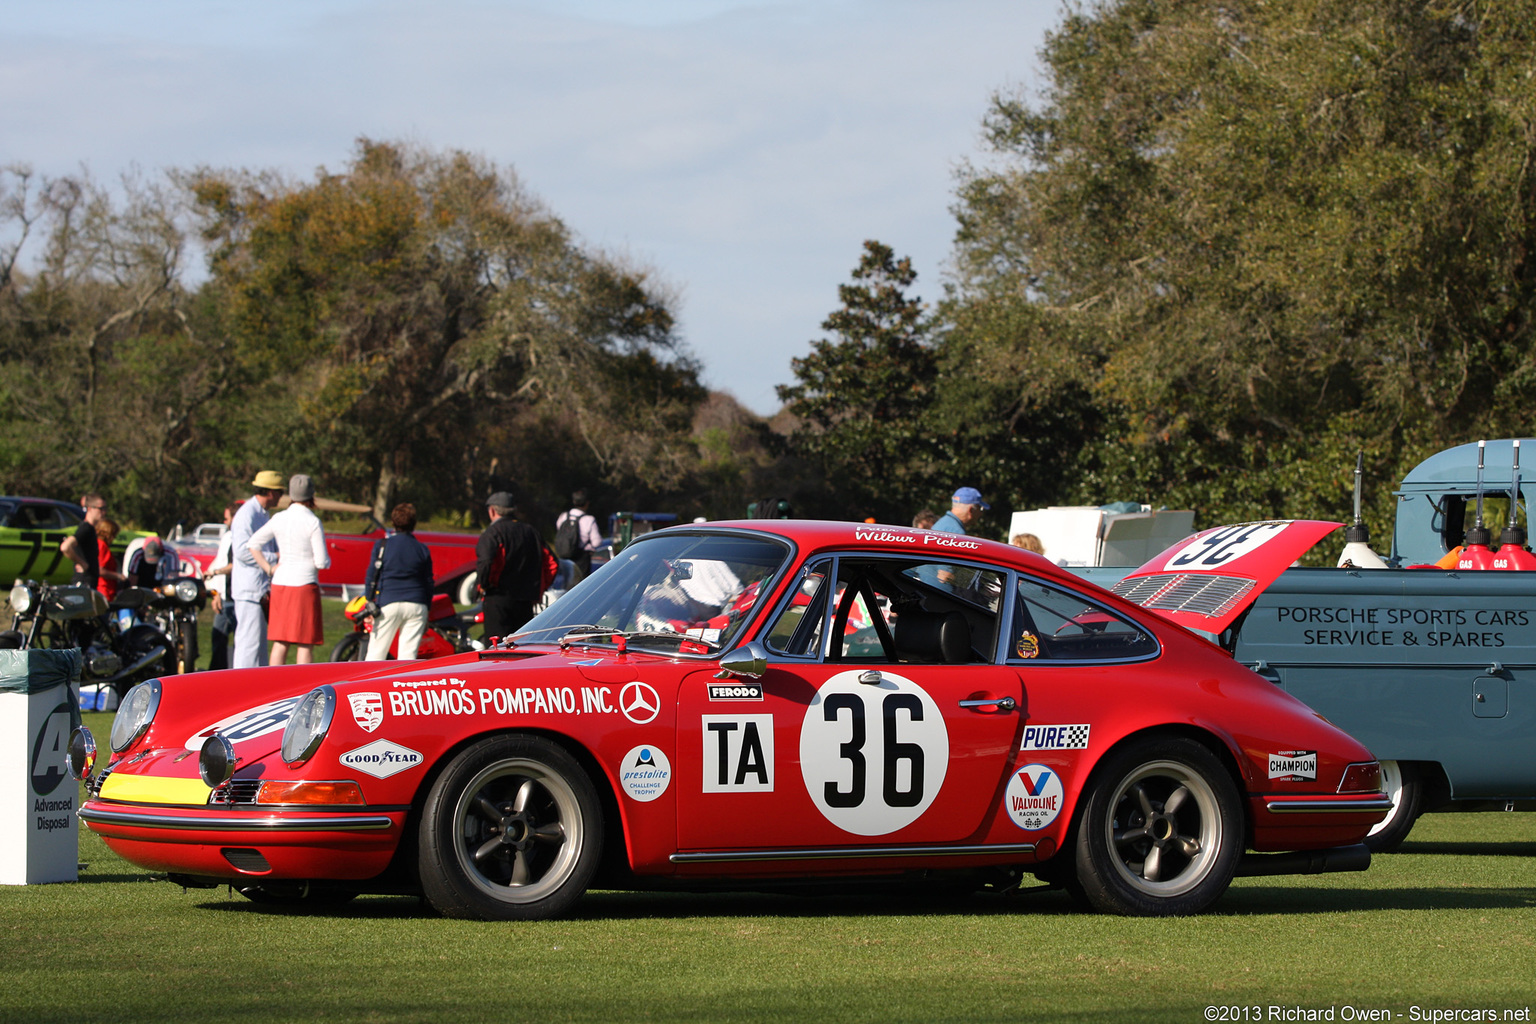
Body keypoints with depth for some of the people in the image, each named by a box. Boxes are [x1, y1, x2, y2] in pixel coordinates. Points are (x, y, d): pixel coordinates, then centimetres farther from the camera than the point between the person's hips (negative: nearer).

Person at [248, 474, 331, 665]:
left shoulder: (279, 519, 4)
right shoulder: (313, 522, -10)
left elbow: (253, 544, 3)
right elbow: (322, 562, -12)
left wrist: (269, 569, 5)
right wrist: (327, 561, 10)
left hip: (280, 585, 5)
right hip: (304, 584, -5)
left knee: (280, 642, 9)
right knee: (305, 643, 0)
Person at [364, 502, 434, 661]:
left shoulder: (382, 545, 0)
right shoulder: (422, 549, 7)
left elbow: (372, 576, -2)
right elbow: (428, 583, 10)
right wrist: (426, 614, 17)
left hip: (388, 603, -2)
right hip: (416, 605, 2)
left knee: (376, 653, 2)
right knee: (408, 653, 0)